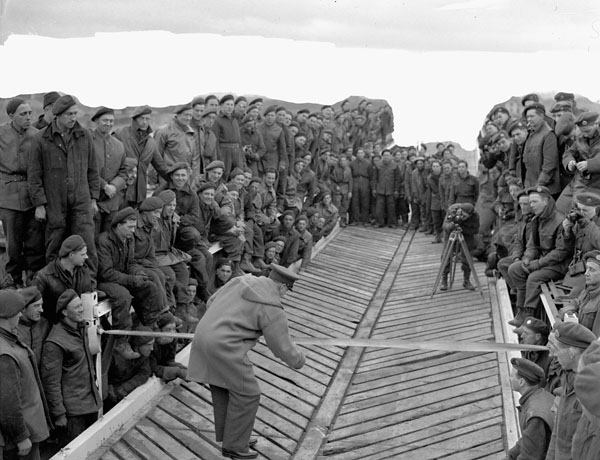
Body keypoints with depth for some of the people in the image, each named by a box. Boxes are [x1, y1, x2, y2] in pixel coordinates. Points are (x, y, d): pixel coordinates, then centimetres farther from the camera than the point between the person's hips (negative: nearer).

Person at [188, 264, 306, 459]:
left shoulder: (243, 282, 11)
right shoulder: (272, 309, -12)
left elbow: (212, 304, 22)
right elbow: (283, 348, -5)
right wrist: (298, 361, 16)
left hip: (207, 338, 9)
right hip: (225, 348, -9)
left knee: (224, 390, 21)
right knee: (246, 394, 7)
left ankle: (231, 437, 33)